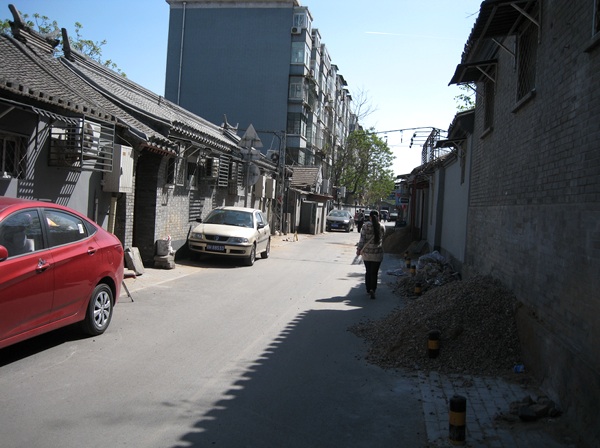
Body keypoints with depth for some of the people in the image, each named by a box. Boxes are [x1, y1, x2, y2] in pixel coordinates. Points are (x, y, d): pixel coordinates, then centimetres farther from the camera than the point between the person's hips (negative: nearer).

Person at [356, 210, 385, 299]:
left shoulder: (366, 226, -7)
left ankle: (368, 290, 20)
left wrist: (359, 249, 0)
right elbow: (382, 238, 10)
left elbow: (362, 239, -8)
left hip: (367, 253, 0)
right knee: (374, 273, 3)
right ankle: (372, 289, -12)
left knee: (368, 272, 13)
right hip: (377, 253, 0)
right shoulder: (382, 227, -3)